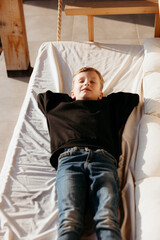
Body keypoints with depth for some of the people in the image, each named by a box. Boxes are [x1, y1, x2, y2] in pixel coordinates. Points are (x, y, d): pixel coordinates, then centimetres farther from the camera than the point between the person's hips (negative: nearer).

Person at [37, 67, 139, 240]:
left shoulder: (109, 105, 38)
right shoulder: (60, 105, 38)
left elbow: (134, 97, 52)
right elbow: (41, 96, 55)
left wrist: (105, 97, 46)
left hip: (103, 160, 0)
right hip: (69, 159, 0)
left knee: (108, 218, -27)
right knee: (69, 219, -27)